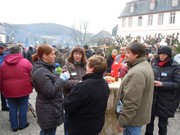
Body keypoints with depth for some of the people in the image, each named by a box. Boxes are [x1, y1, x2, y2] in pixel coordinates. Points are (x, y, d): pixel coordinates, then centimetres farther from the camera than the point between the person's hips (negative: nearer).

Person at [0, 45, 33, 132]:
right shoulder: (25, 62, -9)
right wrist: (31, 86, 12)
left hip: (9, 90, 3)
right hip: (23, 89, -3)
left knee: (12, 108, 13)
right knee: (23, 107, 12)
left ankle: (14, 126, 25)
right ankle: (22, 124, 26)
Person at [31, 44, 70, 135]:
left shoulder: (44, 68, 8)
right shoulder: (40, 72, -24)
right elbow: (50, 92, -26)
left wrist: (61, 77, 6)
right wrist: (62, 78, -23)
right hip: (49, 111, -10)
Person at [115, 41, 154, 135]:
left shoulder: (137, 72, -27)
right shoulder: (145, 65, 7)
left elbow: (131, 102, -28)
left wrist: (121, 121, -21)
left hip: (133, 118, -10)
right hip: (139, 115, 10)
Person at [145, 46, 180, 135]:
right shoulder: (154, 65, 7)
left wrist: (162, 84, -20)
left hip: (165, 101, -3)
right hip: (152, 98, 4)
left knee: (162, 124, 11)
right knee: (149, 121, 14)